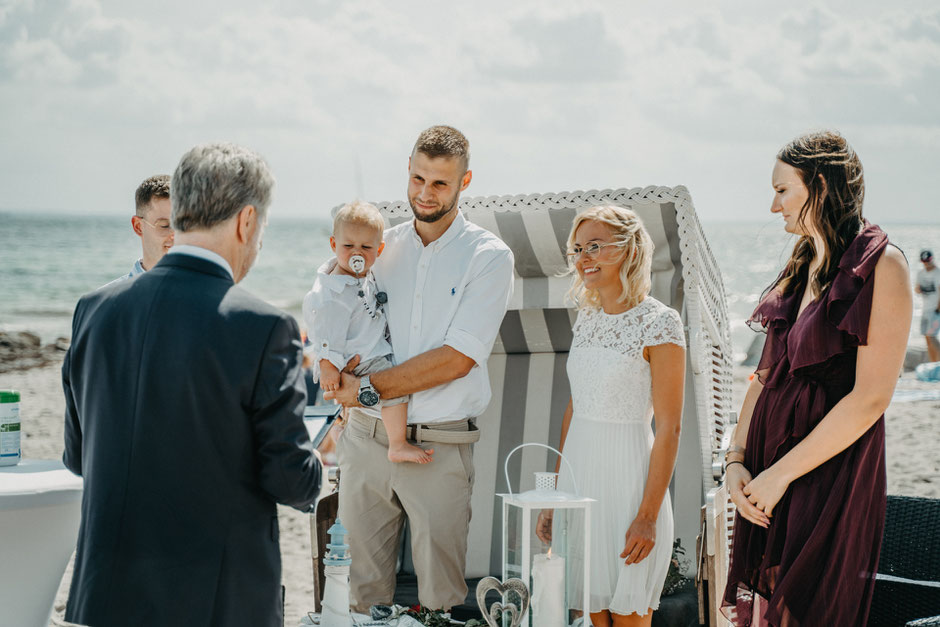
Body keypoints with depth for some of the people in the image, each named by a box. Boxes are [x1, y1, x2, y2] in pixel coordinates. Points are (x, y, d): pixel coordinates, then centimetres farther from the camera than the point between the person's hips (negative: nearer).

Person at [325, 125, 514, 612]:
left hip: (438, 445, -3)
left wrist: (371, 388, -13)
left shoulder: (488, 257, -3)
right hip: (366, 439, 4)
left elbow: (457, 359, -12)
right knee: (363, 584, 8)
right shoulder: (381, 246, 11)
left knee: (441, 594, 2)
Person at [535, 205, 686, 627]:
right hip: (579, 479, 6)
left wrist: (648, 515, -16)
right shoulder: (588, 318, 9)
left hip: (628, 478, -6)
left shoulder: (659, 323, -11)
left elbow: (669, 428, -13)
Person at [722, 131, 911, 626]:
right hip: (769, 475, 7)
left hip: (832, 471, -7)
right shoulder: (800, 268, 14)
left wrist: (780, 473, -15)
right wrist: (736, 459, -1)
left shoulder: (880, 266, -10)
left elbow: (871, 398, -16)